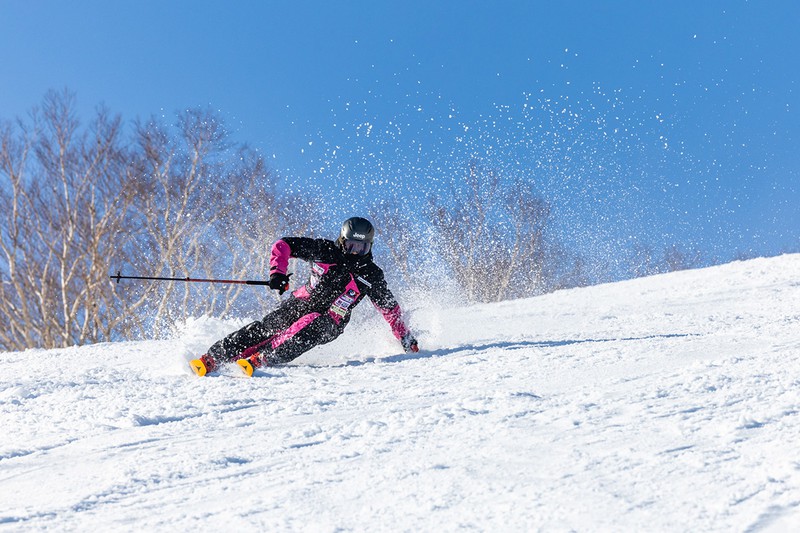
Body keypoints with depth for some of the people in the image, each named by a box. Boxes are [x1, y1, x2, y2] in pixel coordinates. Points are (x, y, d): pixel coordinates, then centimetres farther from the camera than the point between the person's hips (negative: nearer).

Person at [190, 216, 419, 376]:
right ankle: (212, 358, -14)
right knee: (264, 328, -17)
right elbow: (284, 244, -4)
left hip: (329, 323, -2)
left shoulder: (371, 275, -5)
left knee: (309, 325, -35)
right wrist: (277, 271, -21)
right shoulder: (325, 250, -6)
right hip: (301, 303, 2)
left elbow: (390, 308, 4)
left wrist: (407, 340, 3)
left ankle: (260, 359, -42)